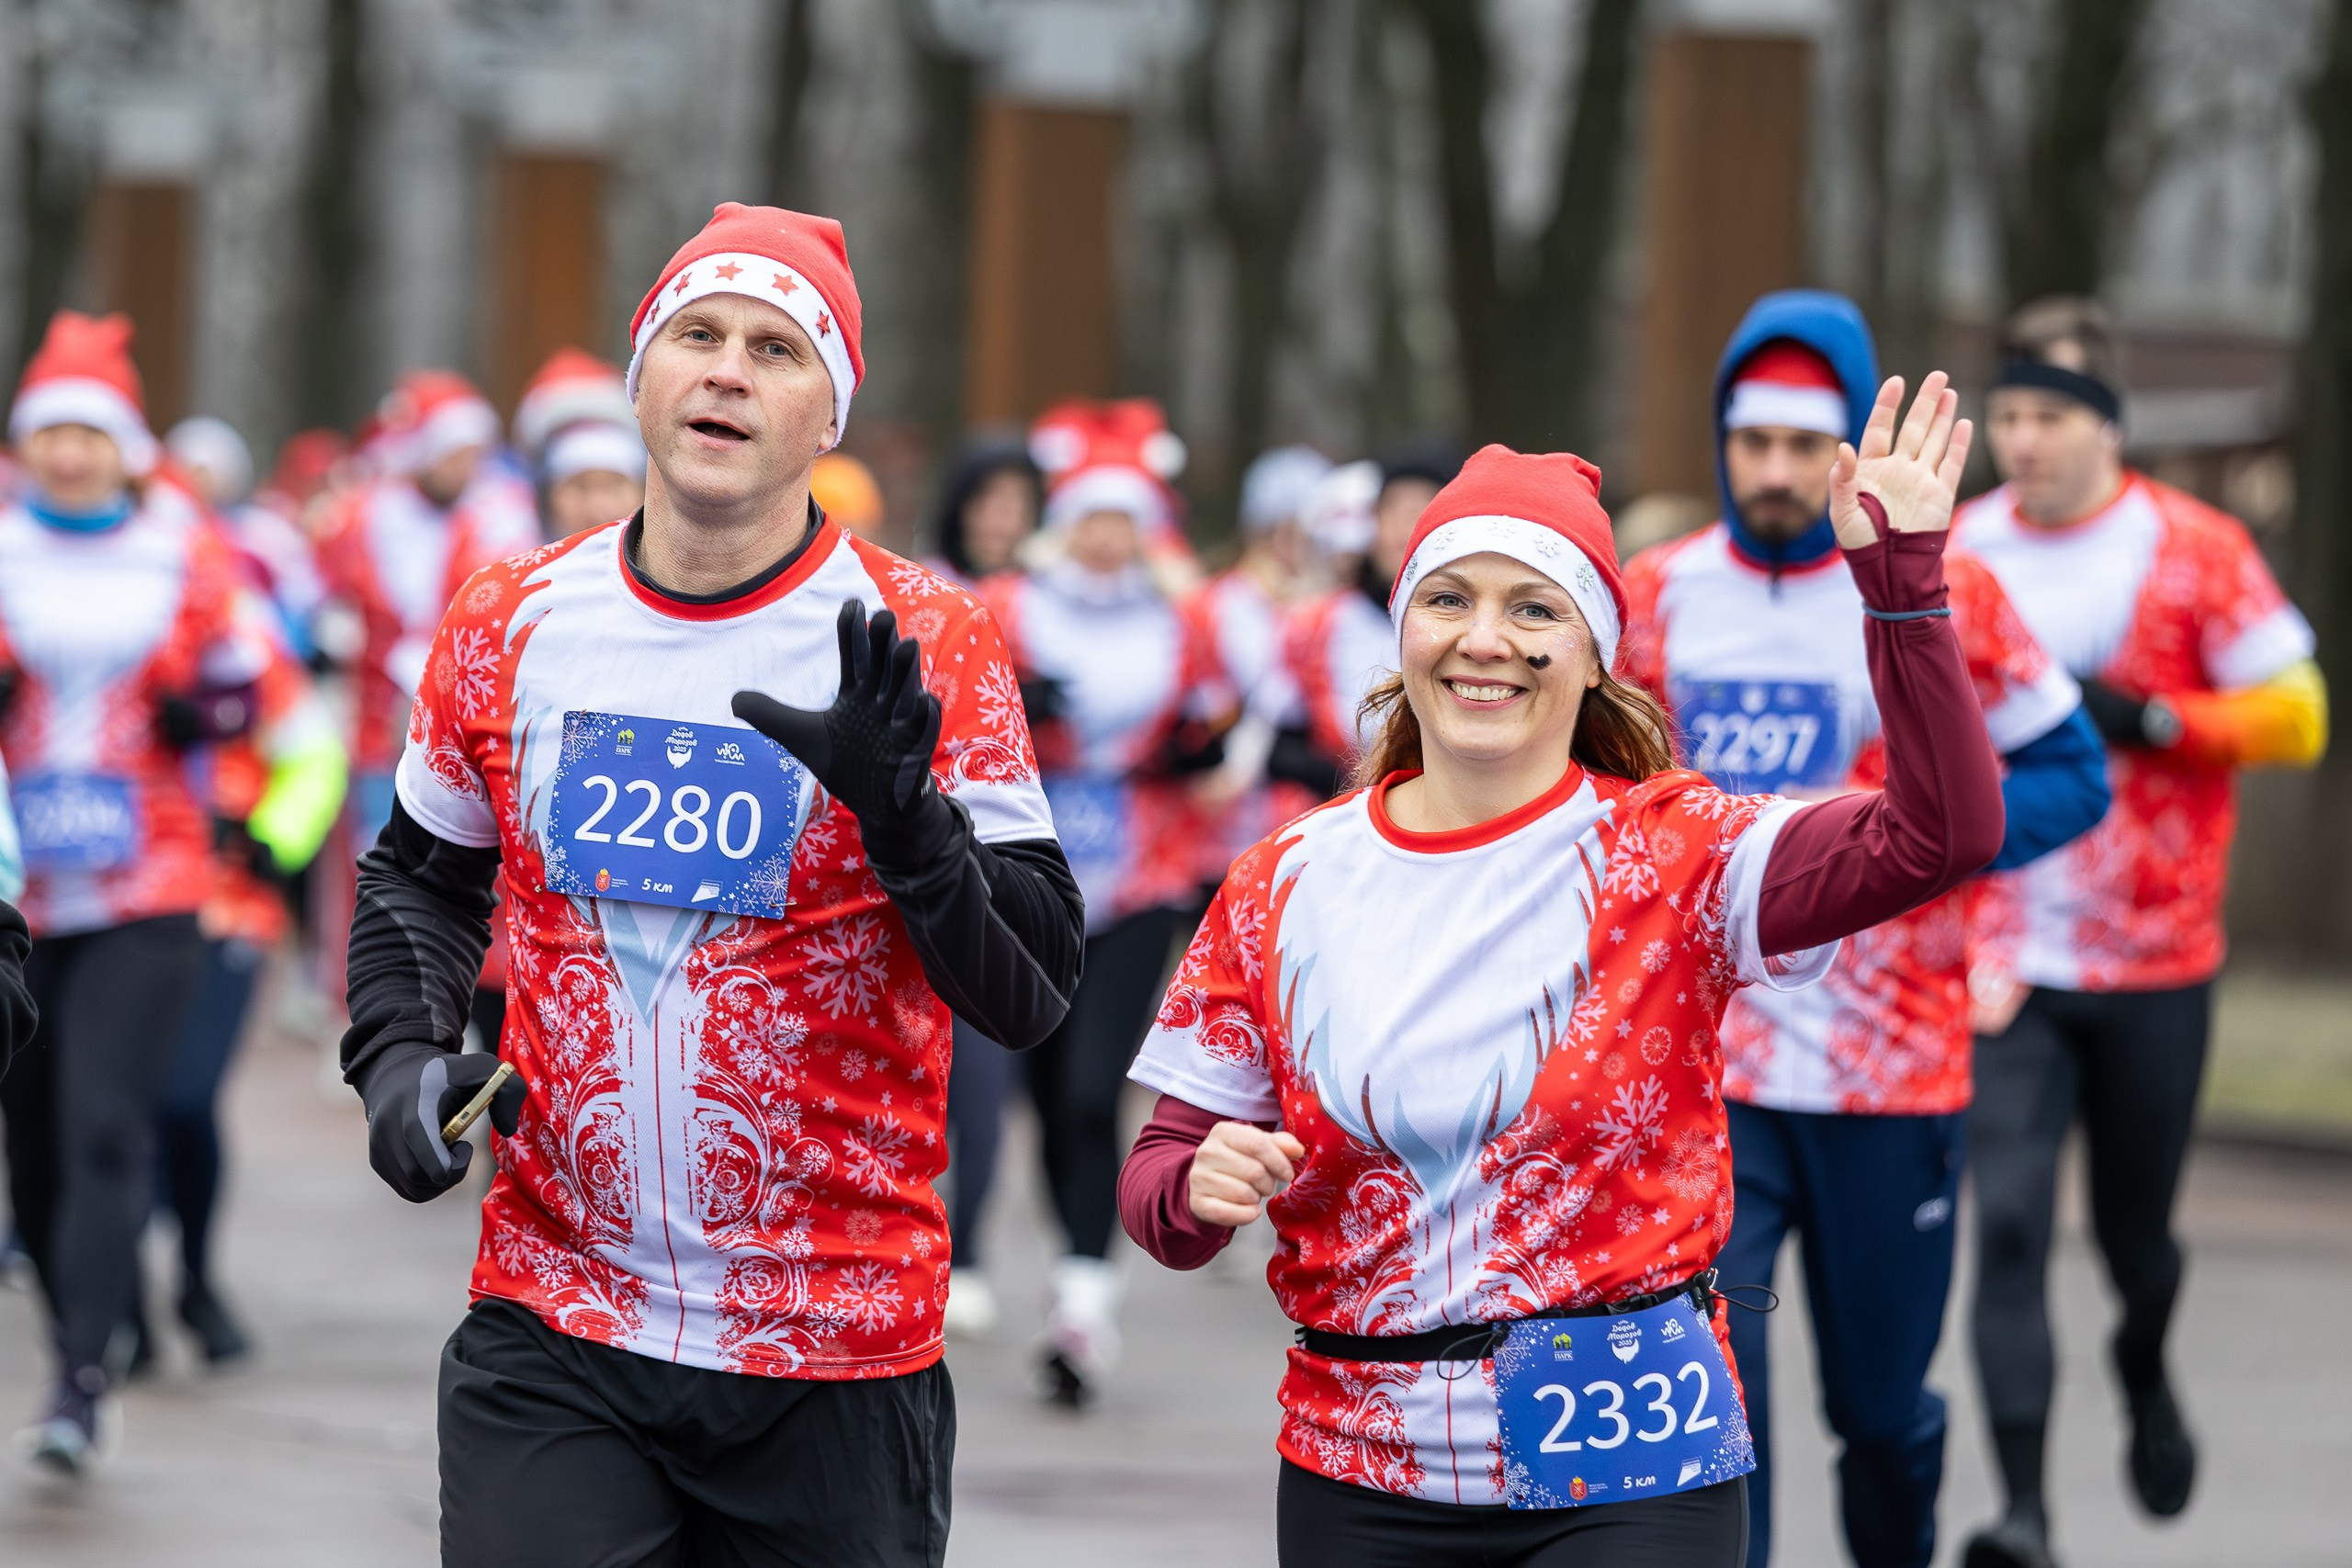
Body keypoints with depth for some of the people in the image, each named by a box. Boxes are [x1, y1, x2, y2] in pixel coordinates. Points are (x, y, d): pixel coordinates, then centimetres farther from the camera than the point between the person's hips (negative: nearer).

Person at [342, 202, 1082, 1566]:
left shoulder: (926, 645, -4)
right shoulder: (513, 622, 5)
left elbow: (1033, 994, -8)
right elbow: (422, 876, 22)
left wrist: (902, 812, -23)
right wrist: (399, 1048, 4)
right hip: (552, 1329, 2)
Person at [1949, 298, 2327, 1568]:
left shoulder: (2194, 550, -4)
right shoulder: (1953, 558, 3)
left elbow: (2295, 716, -5)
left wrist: (2146, 718, -17)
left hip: (2154, 962, -1)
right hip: (2002, 961, 1)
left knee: (2134, 1227, 12)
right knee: (2007, 1224, -13)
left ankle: (2144, 1374, 47)